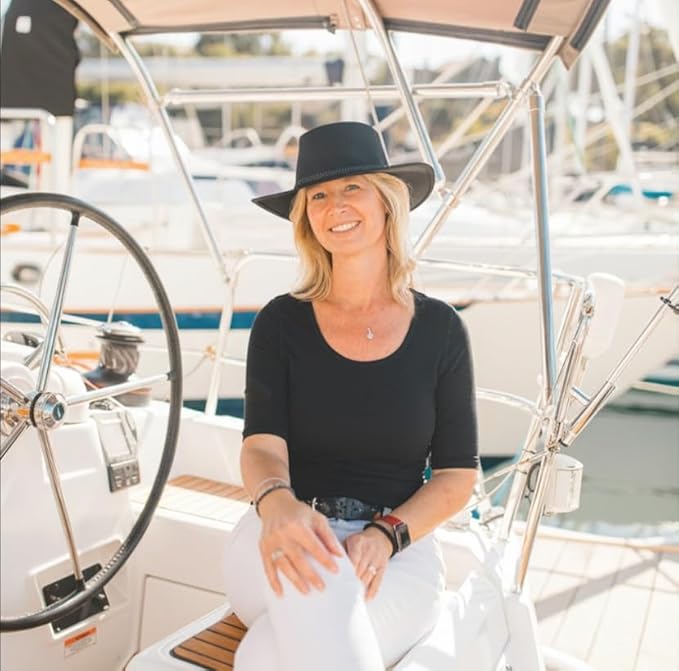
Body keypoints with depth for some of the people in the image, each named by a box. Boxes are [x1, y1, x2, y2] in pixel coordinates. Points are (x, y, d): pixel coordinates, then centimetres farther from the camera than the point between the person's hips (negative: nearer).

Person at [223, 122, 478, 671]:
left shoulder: (439, 328, 1)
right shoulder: (281, 322, 1)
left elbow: (457, 476, 3)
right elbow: (262, 446, -9)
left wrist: (383, 537, -17)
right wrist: (277, 505, -35)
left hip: (400, 549, -1)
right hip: (287, 541, 1)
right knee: (320, 577, -38)